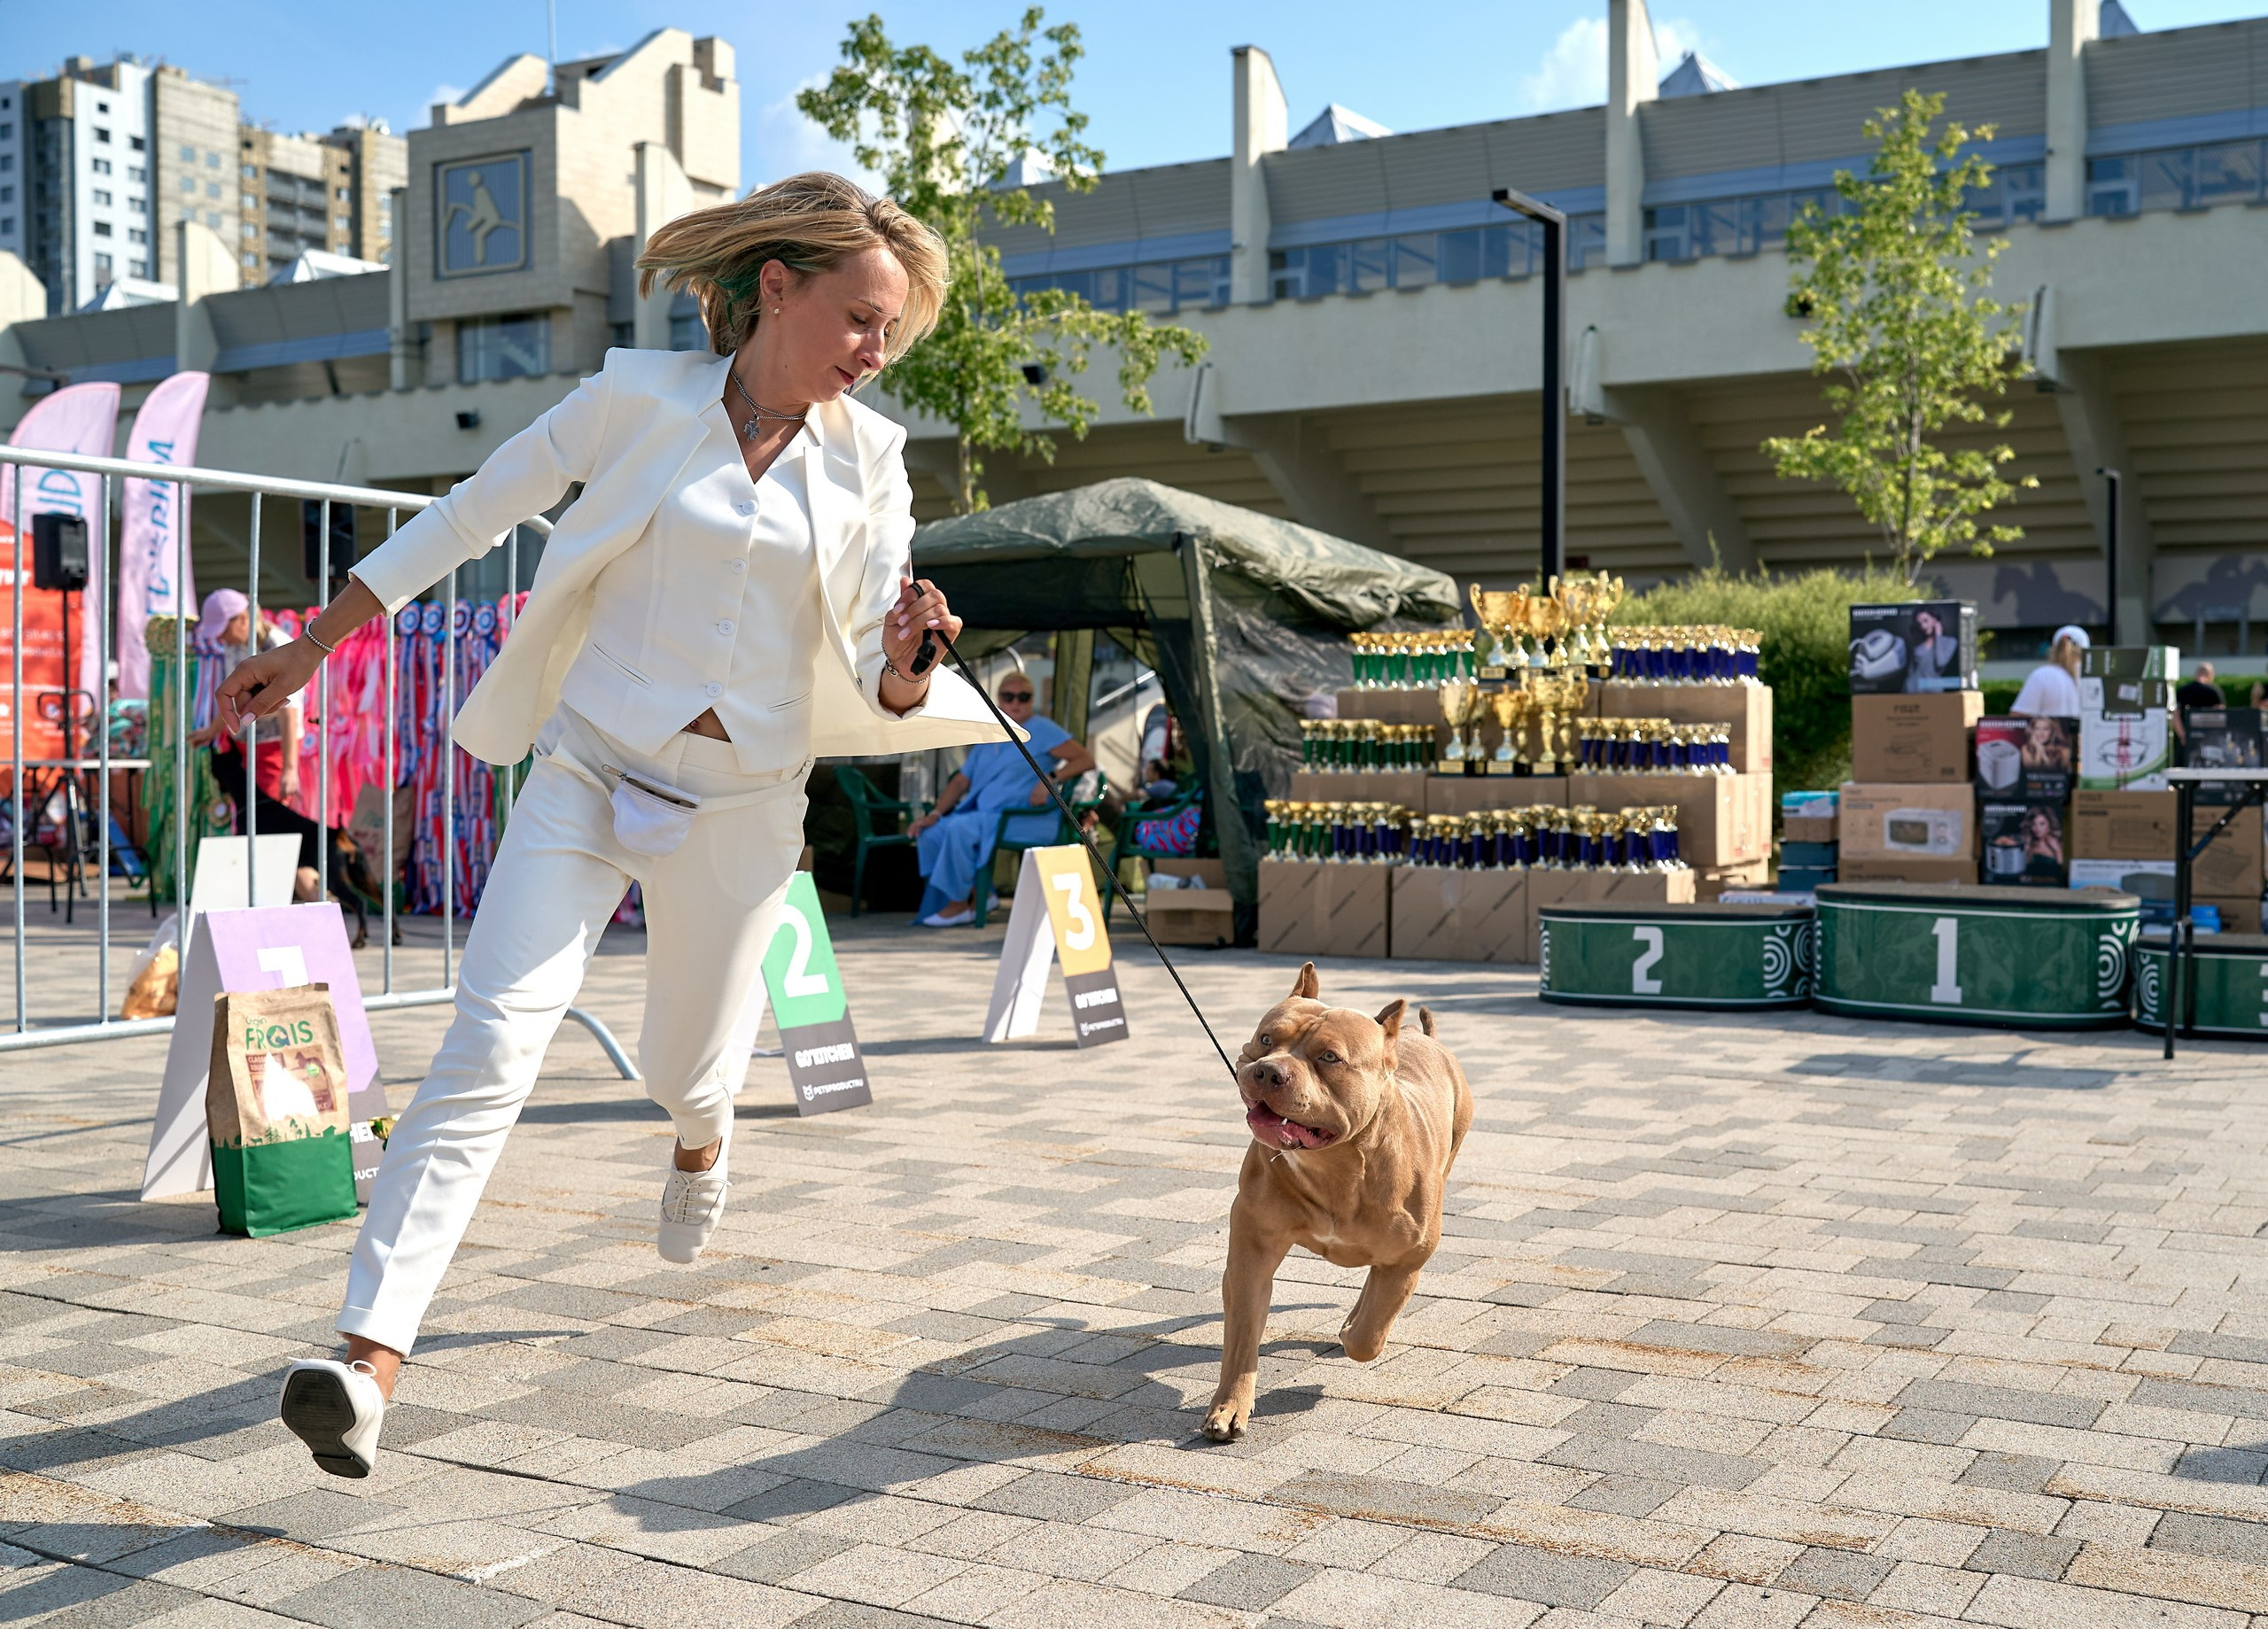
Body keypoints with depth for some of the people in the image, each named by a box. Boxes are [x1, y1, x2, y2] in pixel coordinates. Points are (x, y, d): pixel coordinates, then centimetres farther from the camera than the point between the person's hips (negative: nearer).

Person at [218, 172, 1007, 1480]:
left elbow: (876, 695, 0)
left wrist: (907, 663, -25)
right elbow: (473, 515, 5)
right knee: (492, 1046, -16)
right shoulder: (642, 399, -4)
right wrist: (310, 647, 6)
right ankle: (372, 1359, -18)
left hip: (741, 804, 2)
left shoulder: (868, 463, 0)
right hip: (589, 769, -1)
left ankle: (703, 1141, 55)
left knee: (685, 1068, 17)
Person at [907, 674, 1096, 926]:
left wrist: (1050, 780, -21)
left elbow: (1086, 759, -7)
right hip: (984, 817, 8)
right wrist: (935, 814, 4)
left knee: (960, 828, -28)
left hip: (1029, 819, -8)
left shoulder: (1041, 730, 1)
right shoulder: (988, 737, 21)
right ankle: (977, 896, -5)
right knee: (931, 833, -10)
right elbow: (960, 781, 18)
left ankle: (959, 904, -17)